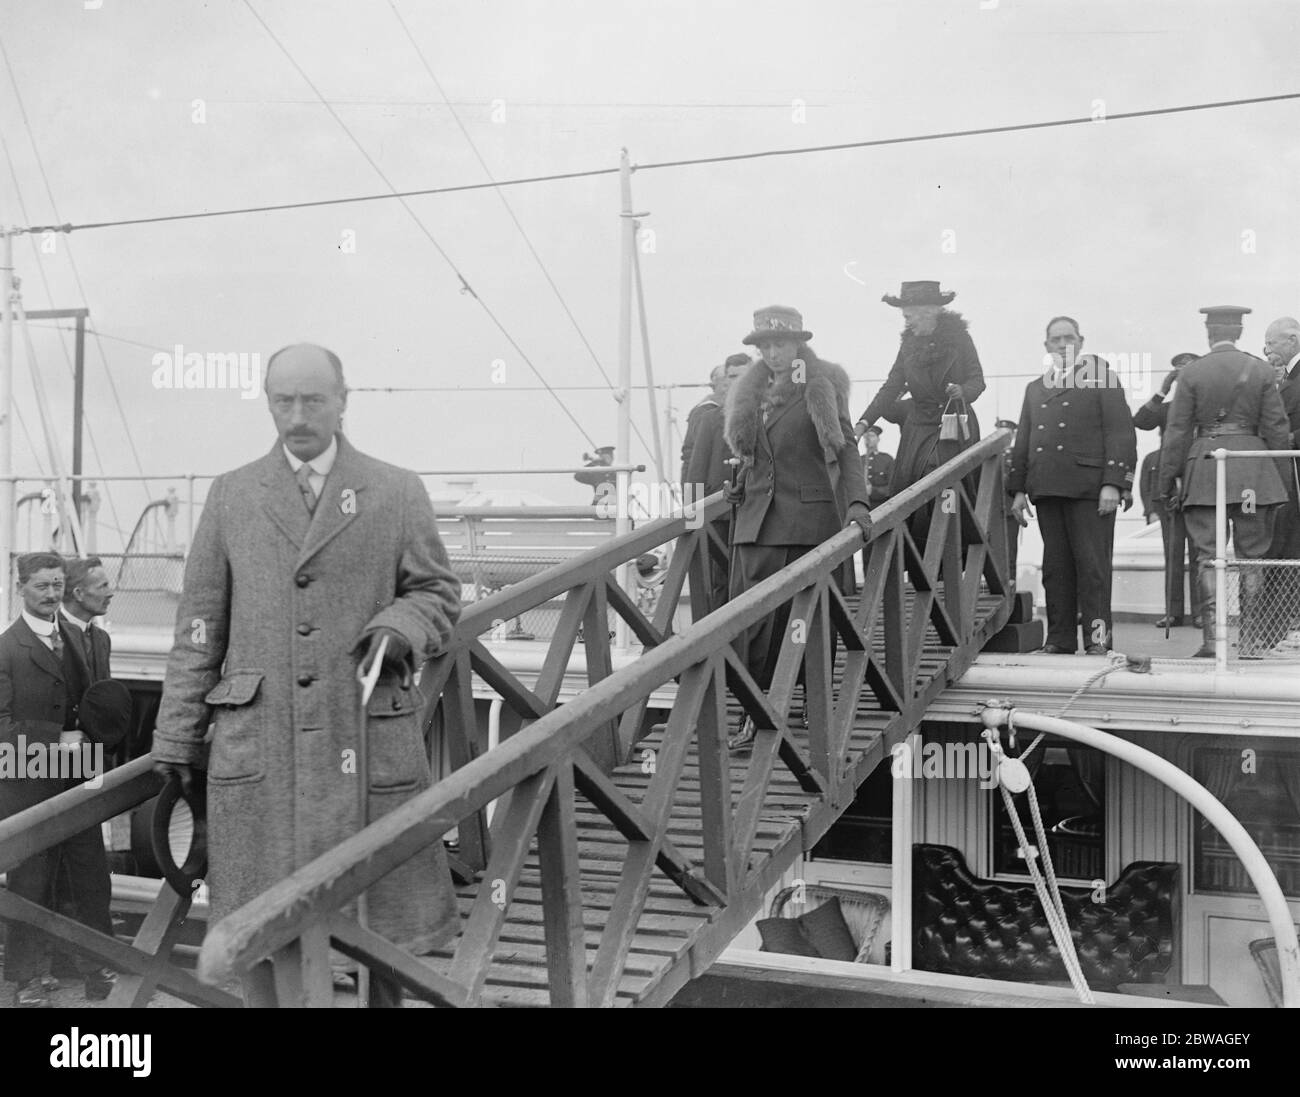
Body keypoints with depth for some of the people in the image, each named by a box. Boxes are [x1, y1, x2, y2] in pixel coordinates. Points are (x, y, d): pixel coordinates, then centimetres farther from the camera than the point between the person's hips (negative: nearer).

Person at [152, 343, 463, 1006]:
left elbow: (436, 591, 11)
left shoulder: (397, 493, 6)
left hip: (367, 739, 0)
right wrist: (178, 729, 5)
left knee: (380, 905, 8)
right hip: (257, 743, 1)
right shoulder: (231, 496, 9)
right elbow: (200, 622, 9)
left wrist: (401, 627, -12)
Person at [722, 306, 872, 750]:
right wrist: (739, 488, 10)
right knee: (751, 618, -3)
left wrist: (857, 502, -18)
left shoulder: (823, 389, 1)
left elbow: (846, 449, -5)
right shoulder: (752, 394, 14)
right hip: (757, 518, 4)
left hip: (808, 517, -4)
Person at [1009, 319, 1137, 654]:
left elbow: (1121, 434, -2)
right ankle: (1059, 638, 10)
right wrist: (1018, 489, 12)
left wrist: (1113, 484, -12)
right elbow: (1022, 441, 21)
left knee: (1092, 564, -5)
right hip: (1046, 488, 5)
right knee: (1055, 566, 5)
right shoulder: (1035, 389, 22)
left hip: (1088, 488, -5)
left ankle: (1097, 637, 0)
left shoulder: (1102, 380, 6)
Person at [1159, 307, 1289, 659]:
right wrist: (1272, 470, 12)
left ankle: (1211, 639, -4)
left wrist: (1169, 480, 4)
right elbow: (1276, 427, 3)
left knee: (1208, 557, 1)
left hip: (1205, 467, -1)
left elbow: (1177, 431, -1)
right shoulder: (1260, 369, 3)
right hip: (1252, 468, 1)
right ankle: (1250, 640, 6)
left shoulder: (1192, 373, -1)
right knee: (1251, 556, 6)